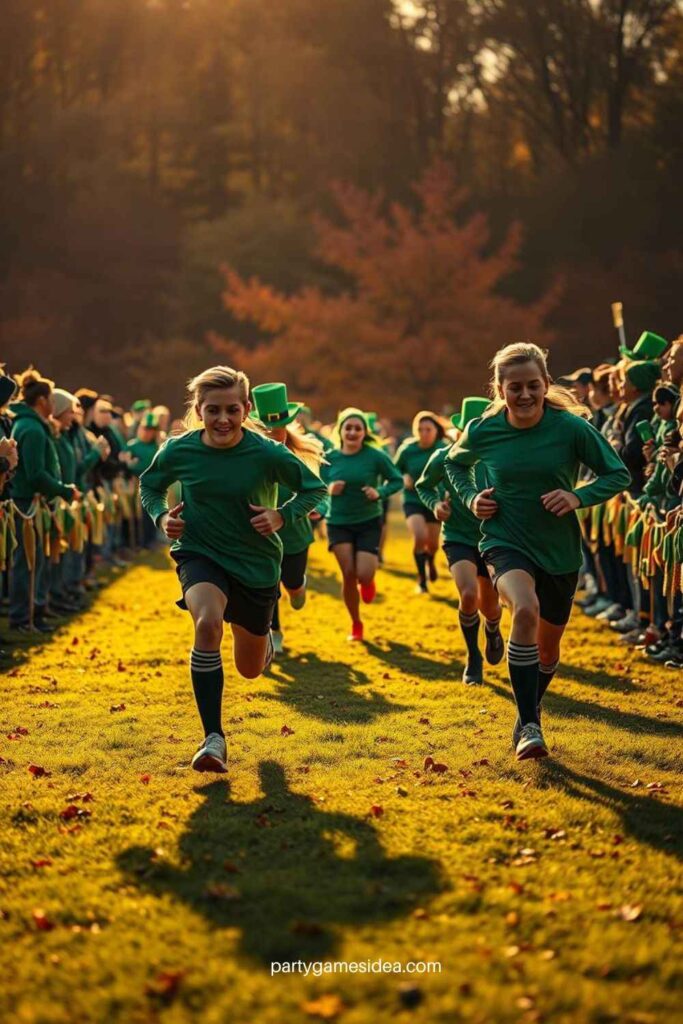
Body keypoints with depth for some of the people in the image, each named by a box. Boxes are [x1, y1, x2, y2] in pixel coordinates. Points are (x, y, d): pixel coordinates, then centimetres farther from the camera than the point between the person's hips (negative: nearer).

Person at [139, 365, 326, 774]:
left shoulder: (268, 454, -18)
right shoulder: (178, 450, -12)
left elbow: (314, 488, -3)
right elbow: (149, 485, 9)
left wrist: (281, 515, -19)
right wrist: (162, 516, -10)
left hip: (256, 562, 1)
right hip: (200, 554, 0)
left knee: (250, 668, 14)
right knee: (208, 624, -34)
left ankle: (265, 639, 56)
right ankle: (214, 739, -24)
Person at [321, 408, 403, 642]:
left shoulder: (375, 456, -10)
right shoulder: (329, 458, -4)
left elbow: (397, 480, -2)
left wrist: (379, 492, -20)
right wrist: (329, 490, -17)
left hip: (369, 522, -1)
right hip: (339, 523, 1)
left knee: (364, 575, -13)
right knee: (348, 573, -7)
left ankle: (368, 582, 29)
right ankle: (356, 624, 15)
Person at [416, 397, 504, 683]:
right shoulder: (443, 458, -14)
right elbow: (423, 486, 6)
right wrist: (435, 504, -13)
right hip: (458, 538, -2)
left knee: (489, 606, 13)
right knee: (469, 594, -26)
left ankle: (493, 632, 53)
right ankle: (473, 658, -1)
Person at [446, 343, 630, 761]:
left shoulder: (572, 427, -13)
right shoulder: (483, 431, -8)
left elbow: (619, 474, -4)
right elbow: (455, 463, 15)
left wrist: (579, 496, -21)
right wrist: (472, 497, -4)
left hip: (560, 551, 2)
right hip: (506, 542, -2)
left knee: (548, 648, 15)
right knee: (525, 610, -33)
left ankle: (530, 709, 48)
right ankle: (529, 726, -25)